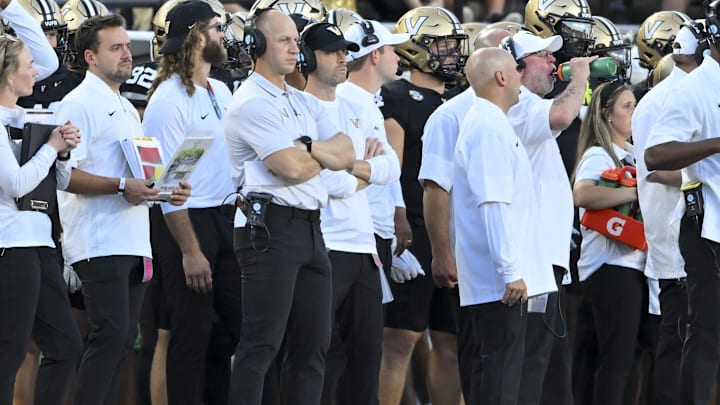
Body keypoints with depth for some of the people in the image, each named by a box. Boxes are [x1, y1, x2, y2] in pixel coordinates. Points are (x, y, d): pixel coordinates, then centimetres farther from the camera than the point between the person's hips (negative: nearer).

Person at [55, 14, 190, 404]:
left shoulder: (127, 108, 23)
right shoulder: (79, 104, -6)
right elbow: (65, 174, -16)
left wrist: (167, 189, 11)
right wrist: (121, 186, -24)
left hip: (132, 243, 9)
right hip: (99, 243, -9)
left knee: (120, 341, 6)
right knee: (110, 337, -16)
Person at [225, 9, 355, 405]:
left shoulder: (306, 104, 19)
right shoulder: (250, 103, -7)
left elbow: (346, 154, 8)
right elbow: (292, 168, -16)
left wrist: (307, 147, -10)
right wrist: (325, 157, 4)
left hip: (311, 228, 9)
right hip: (271, 227, -9)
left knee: (313, 343, 7)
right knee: (261, 343, -10)